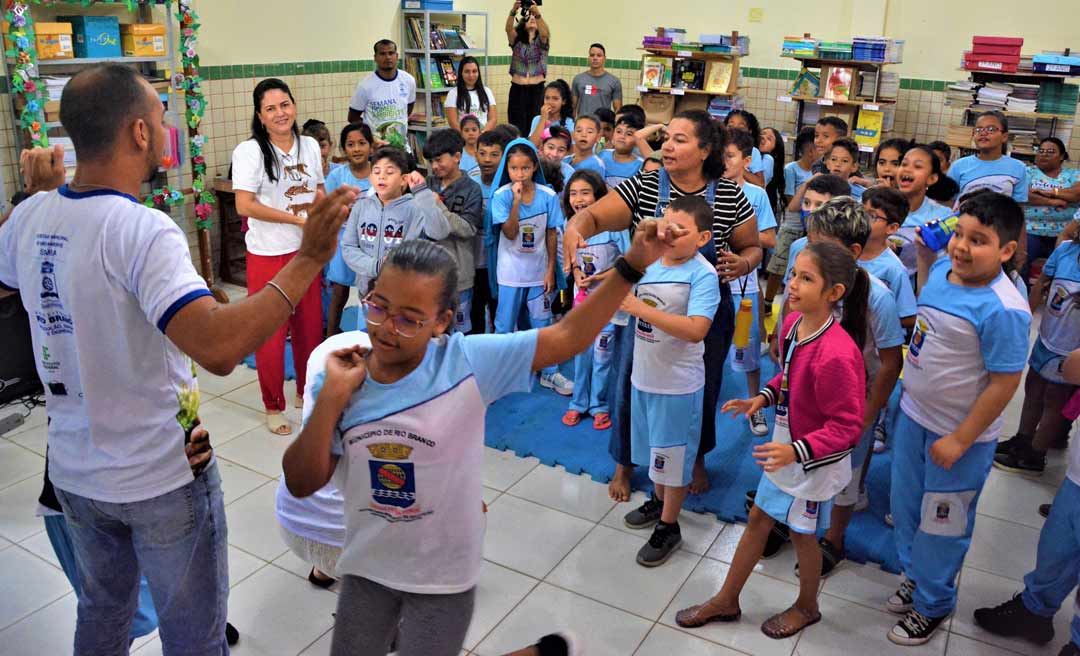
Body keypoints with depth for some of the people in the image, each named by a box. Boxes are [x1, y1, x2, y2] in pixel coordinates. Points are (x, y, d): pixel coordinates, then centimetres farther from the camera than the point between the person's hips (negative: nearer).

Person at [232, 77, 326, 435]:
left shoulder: (310, 146, 6)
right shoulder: (249, 151, -11)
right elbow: (245, 205, -17)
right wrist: (298, 218, -18)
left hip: (306, 251, 5)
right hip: (268, 255, -5)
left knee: (310, 325, 14)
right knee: (271, 332, 2)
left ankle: (307, 391, 34)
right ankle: (273, 406, 19)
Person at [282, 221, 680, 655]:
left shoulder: (467, 362, -19)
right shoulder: (341, 378, -11)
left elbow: (566, 338, -18)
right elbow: (301, 484, -12)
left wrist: (631, 265, -24)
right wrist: (332, 396, -23)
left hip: (444, 577, -3)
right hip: (366, 567, 3)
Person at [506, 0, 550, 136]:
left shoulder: (542, 41, 9)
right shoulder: (517, 40, 11)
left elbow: (545, 32, -15)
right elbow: (508, 28, -10)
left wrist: (538, 14, -32)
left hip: (537, 90, 0)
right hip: (517, 90, 0)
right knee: (517, 127, -3)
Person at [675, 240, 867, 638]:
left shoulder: (836, 354, -33)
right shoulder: (793, 322, -9)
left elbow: (846, 427, -25)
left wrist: (798, 451, -33)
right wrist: (763, 398, -2)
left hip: (815, 461, -8)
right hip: (785, 448, 8)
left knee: (802, 532, 15)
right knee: (758, 519, 18)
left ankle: (807, 608, 44)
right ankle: (727, 601, 37)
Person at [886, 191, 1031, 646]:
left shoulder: (1003, 309, -28)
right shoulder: (943, 269, -6)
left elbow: (1005, 383, -22)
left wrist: (960, 440, -17)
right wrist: (924, 254, 8)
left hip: (957, 434, -7)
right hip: (914, 414, 7)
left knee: (942, 524, 14)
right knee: (905, 505, 23)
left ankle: (932, 604, 38)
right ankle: (914, 574, 49)